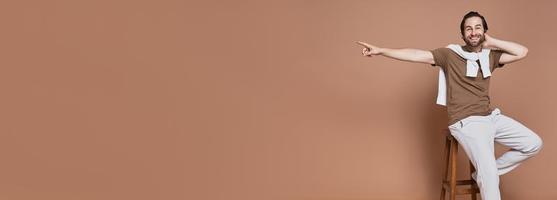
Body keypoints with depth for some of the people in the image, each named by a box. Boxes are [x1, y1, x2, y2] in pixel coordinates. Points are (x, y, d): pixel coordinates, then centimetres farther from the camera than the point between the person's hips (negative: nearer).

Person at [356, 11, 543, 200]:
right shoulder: (450, 54, -3)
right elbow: (416, 55, -8)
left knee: (533, 144, 6)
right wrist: (380, 50, -15)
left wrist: (491, 42, 3)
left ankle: (485, 175, 11)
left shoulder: (490, 56, 11)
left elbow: (522, 52, 5)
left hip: (491, 117, 6)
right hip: (466, 122, -6)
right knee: (489, 173, -19)